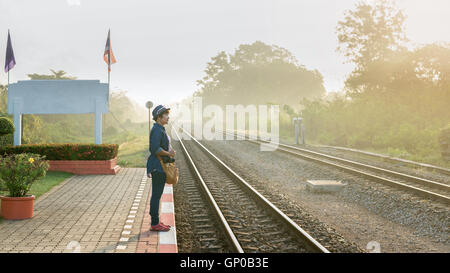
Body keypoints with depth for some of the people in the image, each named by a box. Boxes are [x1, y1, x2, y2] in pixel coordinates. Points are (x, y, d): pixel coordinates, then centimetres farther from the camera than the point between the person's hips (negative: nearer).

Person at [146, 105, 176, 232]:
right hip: (157, 166, -10)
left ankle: (156, 221, 21)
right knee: (156, 195, -3)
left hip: (160, 165, 10)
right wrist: (169, 153, -13)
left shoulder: (160, 129, 15)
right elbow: (155, 149, -25)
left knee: (157, 195, 13)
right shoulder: (157, 130, -16)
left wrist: (169, 150, 5)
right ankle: (155, 224, 4)